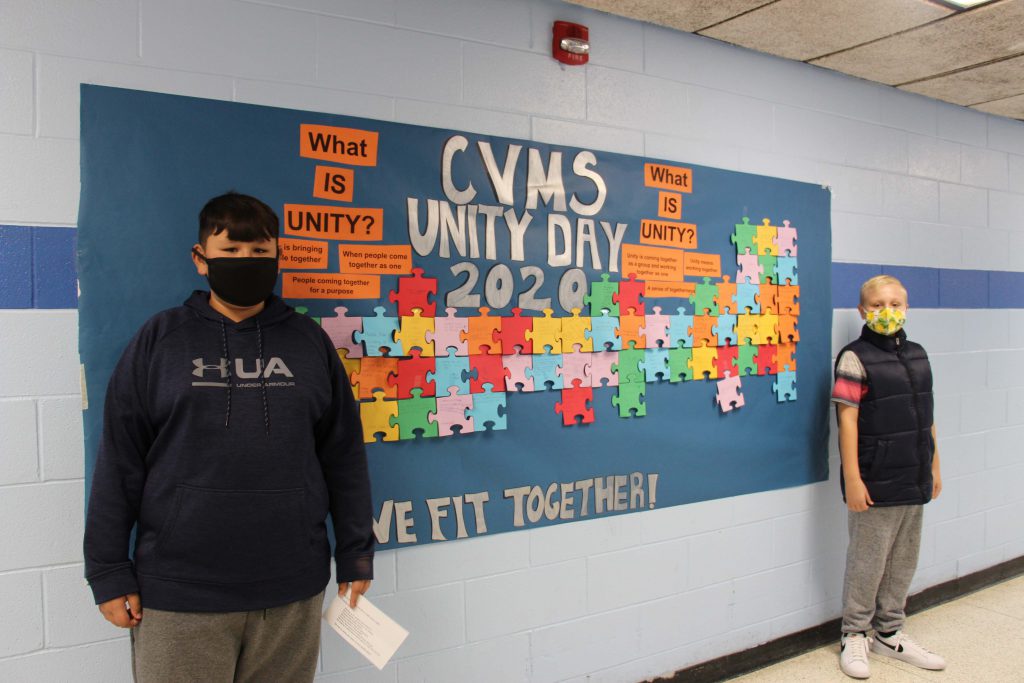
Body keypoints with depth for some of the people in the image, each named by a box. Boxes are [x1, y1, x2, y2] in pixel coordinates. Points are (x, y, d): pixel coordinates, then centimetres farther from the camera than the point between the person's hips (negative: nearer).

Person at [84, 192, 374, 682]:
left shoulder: (309, 341, 5)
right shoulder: (161, 339, 2)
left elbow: (344, 456, 7)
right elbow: (118, 462, 2)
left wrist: (355, 555, 6)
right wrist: (109, 573, -1)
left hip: (293, 591, 2)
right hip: (179, 596, -1)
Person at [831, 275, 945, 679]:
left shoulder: (917, 355, 10)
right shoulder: (855, 358, -11)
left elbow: (926, 416, 15)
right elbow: (847, 420, -15)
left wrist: (933, 466, 14)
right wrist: (852, 478, -18)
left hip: (914, 481, 7)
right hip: (876, 483, -7)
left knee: (903, 561, 16)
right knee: (867, 562, 4)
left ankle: (889, 634, 32)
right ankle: (854, 636, 20)